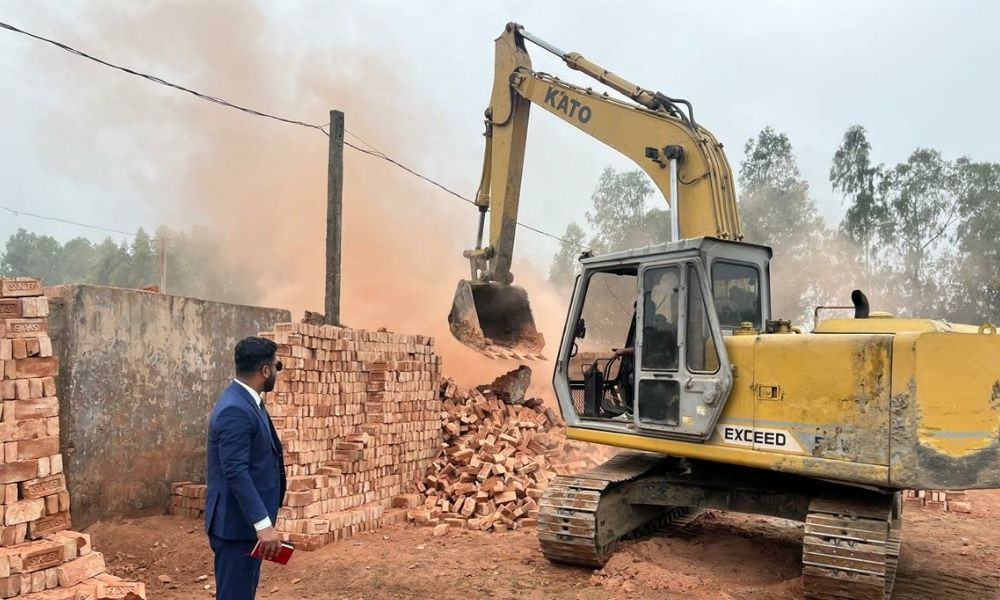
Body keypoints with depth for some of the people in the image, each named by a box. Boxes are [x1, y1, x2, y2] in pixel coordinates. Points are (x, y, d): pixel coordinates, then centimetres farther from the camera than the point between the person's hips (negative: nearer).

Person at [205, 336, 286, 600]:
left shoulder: (245, 402, 10)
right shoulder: (235, 410, -22)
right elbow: (236, 473, -27)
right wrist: (263, 524, -29)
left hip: (247, 520, 10)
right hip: (237, 523, -10)